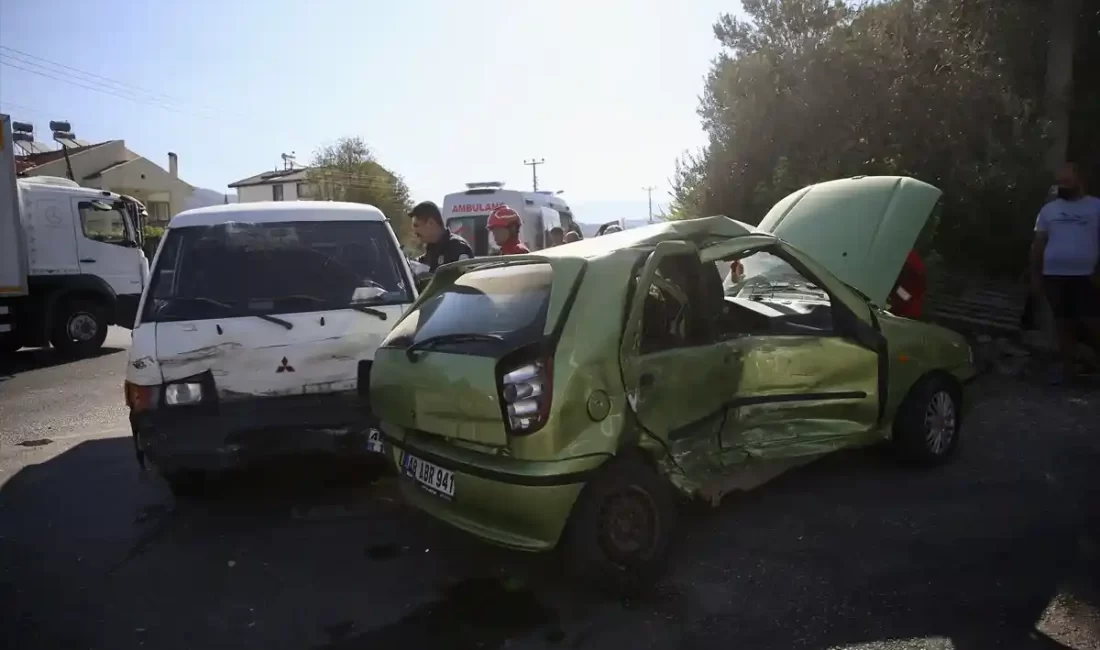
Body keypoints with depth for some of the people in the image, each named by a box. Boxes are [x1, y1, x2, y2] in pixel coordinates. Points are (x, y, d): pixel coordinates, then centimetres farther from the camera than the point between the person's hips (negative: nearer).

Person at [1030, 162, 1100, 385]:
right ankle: (1067, 367, 16)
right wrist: (1035, 275, 7)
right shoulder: (1049, 209, 10)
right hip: (1054, 275, 3)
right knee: (1064, 323, 9)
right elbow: (1038, 244, 11)